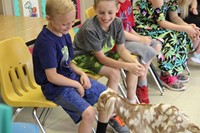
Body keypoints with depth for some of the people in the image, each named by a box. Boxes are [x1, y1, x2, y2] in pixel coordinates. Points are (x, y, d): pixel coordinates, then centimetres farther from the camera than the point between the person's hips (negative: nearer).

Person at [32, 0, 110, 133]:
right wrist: (77, 85, -12)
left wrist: (82, 74, -4)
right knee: (89, 113, -26)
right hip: (56, 87, -9)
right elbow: (52, 77, -23)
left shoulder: (65, 34, 3)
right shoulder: (46, 42, -24)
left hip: (71, 77, 9)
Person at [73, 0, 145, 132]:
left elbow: (121, 49, -8)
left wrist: (134, 62, -28)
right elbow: (101, 58, -29)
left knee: (135, 66, -9)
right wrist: (127, 66, -37)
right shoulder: (90, 29, -32)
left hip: (103, 53, 7)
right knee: (114, 73, -28)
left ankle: (131, 103, 4)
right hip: (83, 57, -7)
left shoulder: (117, 23, -14)